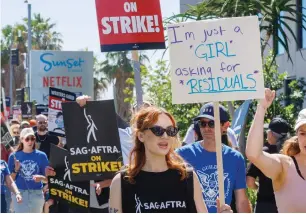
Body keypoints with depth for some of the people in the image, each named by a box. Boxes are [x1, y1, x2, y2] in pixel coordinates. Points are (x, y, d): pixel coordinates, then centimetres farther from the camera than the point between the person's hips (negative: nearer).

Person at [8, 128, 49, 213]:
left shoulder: (41, 156, -1)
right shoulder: (14, 156, 0)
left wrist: (41, 178, -19)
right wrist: (16, 170, -15)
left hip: (37, 195, 1)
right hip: (19, 194, -1)